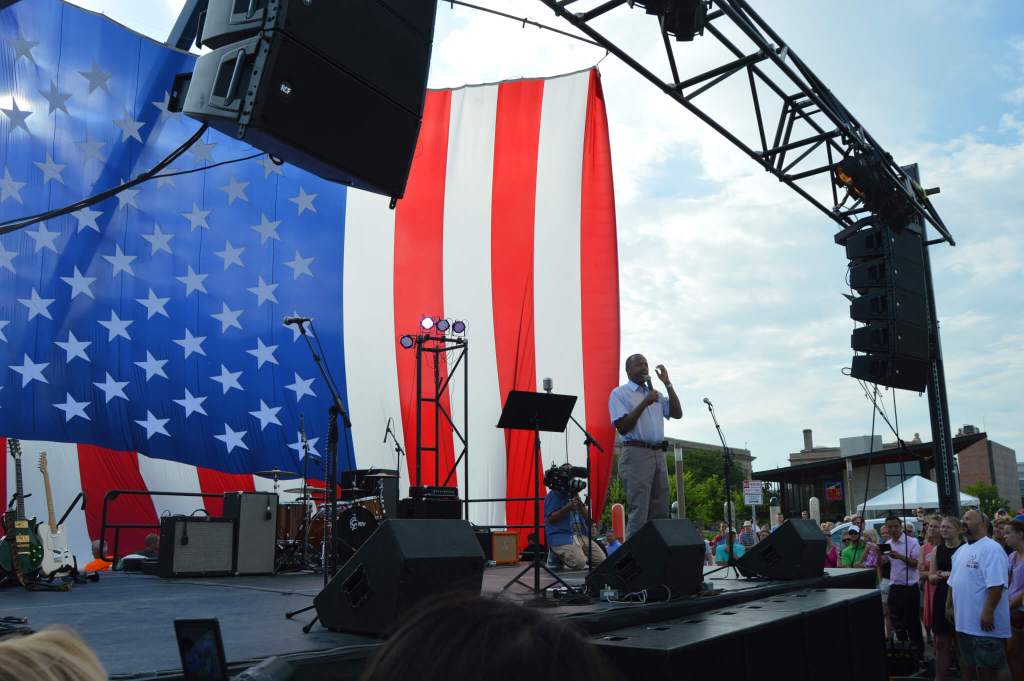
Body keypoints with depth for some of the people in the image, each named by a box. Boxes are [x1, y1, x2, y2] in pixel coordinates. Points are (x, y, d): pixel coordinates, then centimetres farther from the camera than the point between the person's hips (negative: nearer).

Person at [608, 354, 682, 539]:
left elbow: (677, 413, 12)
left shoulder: (655, 394, 21)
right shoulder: (620, 393, 2)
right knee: (639, 512, -12)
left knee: (660, 512, 6)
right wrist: (644, 403, -13)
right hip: (636, 453, -7)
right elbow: (622, 427, -8)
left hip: (658, 454, 7)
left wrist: (667, 384, 7)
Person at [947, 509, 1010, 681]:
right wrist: (949, 606, 19)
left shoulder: (991, 548, -15)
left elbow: (996, 584, -23)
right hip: (964, 622, 9)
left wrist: (988, 612, -26)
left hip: (985, 624, -9)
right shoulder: (961, 551, 15)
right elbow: (953, 582, 23)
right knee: (968, 667, 18)